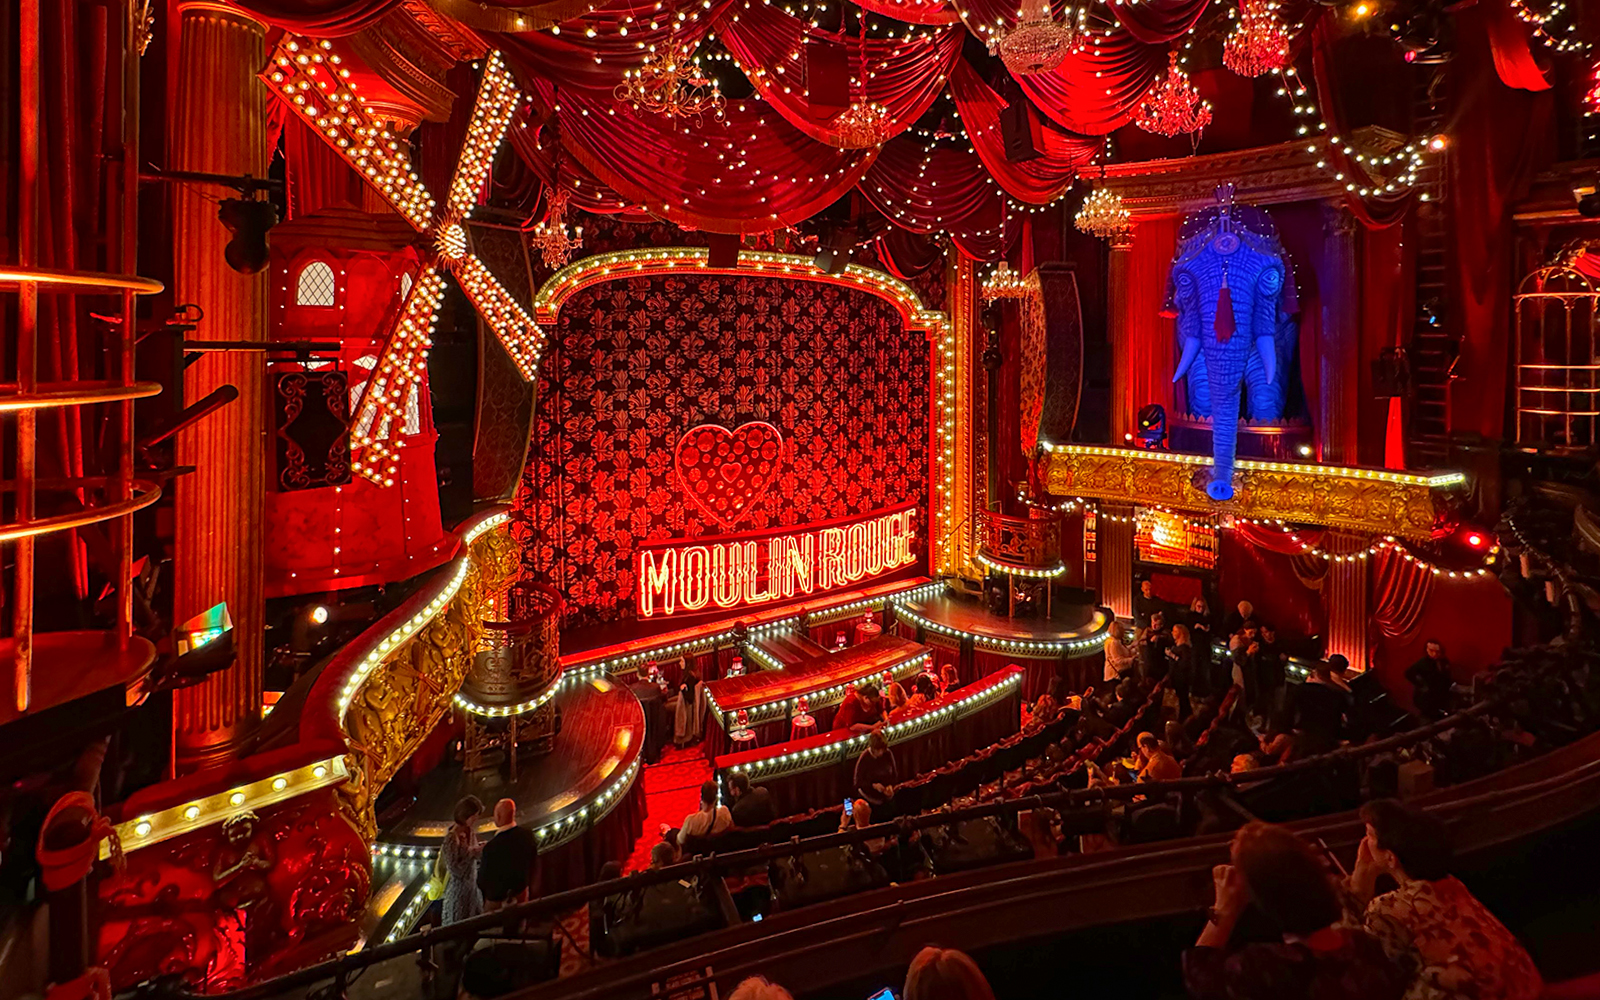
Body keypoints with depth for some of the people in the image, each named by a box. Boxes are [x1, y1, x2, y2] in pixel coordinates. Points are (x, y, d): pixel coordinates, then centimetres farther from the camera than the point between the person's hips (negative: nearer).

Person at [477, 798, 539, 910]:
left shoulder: (491, 847, -31)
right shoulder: (528, 834, -15)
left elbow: (482, 881, -18)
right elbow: (535, 867, 0)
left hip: (498, 901, -5)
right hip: (522, 895, 5)